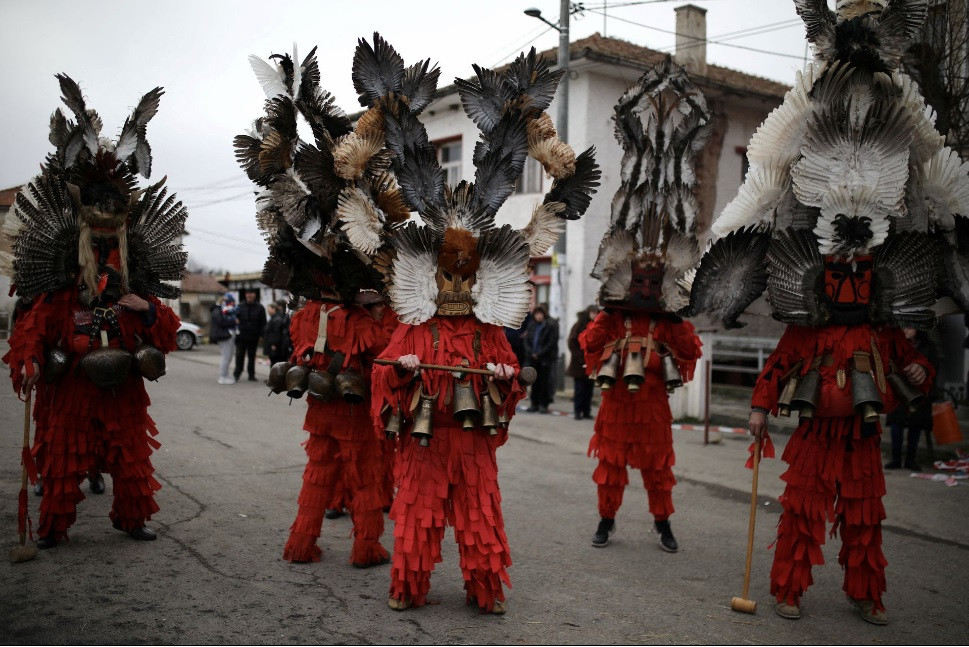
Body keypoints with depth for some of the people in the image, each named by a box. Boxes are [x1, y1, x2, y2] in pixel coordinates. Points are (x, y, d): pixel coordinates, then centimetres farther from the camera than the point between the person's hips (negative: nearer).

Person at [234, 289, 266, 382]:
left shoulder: (260, 307, 2)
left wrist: (262, 335, -7)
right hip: (241, 336, 0)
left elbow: (263, 323, 2)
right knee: (239, 356, 1)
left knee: (252, 356, 9)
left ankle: (251, 375, 17)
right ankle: (237, 374, 9)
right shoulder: (240, 306, 4)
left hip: (253, 337, 0)